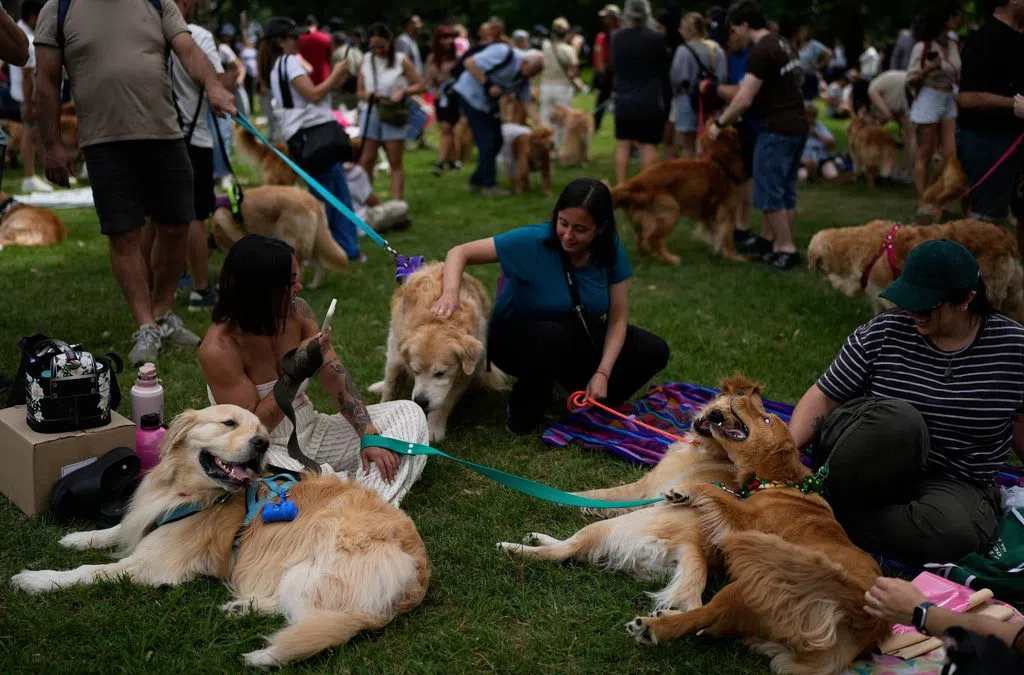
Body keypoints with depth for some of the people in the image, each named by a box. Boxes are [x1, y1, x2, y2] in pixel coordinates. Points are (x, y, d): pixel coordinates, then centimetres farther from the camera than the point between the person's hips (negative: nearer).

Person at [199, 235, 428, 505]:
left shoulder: (297, 312, -5)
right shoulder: (218, 350, -21)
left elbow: (336, 376, -6)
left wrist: (369, 435, -18)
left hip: (310, 432, 7)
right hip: (264, 451, -7)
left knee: (408, 413, -7)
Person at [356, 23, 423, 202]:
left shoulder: (401, 61, -2)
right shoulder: (366, 60, 5)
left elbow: (419, 85, 0)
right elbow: (360, 91, 9)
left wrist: (403, 92, -18)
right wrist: (369, 95, -13)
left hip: (394, 115, -2)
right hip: (370, 114, 2)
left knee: (396, 162, 3)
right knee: (365, 161, 0)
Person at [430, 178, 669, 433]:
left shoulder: (611, 250, -14)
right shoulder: (533, 242, -26)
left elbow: (618, 319, -11)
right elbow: (460, 253, -25)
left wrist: (602, 374, -23)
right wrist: (451, 293, -45)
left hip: (577, 340, 4)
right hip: (517, 340, -4)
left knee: (653, 350, -14)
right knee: (552, 336, -40)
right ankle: (525, 405, -13)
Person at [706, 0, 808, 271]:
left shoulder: (761, 51, -17)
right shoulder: (784, 45, 13)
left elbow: (745, 100, -19)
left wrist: (719, 123, -7)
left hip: (777, 129, -10)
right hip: (797, 125, 10)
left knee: (769, 190, -2)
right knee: (784, 189, 16)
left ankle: (787, 249, 0)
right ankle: (770, 238, 26)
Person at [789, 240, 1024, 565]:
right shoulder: (883, 333, -6)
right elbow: (823, 397, -3)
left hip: (955, 484, 1)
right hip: (868, 473, -1)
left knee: (954, 533, -37)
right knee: (897, 419, -37)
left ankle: (835, 516, -20)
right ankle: (828, 498, -18)